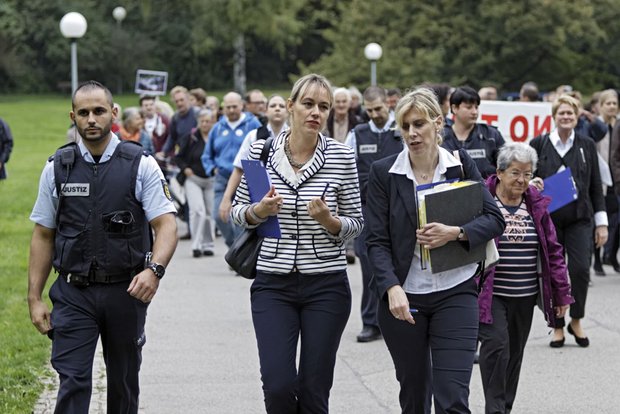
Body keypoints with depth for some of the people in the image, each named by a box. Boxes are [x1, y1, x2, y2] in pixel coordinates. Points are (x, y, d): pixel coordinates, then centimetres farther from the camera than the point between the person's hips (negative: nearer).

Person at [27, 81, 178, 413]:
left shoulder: (141, 165, -2)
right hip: (73, 294, 0)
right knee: (72, 383, -10)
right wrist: (34, 298, 2)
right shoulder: (57, 169, 3)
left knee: (124, 382, 13)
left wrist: (154, 269, -27)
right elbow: (43, 236, 8)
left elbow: (166, 224, -8)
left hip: (127, 291, 0)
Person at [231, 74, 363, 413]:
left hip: (326, 285, 0)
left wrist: (330, 222, -17)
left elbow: (355, 223, 4)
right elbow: (238, 213, 9)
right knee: (278, 385, -12)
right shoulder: (261, 151, 0)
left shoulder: (342, 156, -2)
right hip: (273, 283, 0)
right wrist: (259, 210, -13)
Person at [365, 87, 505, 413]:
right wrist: (392, 288, -21)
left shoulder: (461, 165, 2)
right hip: (403, 297, 1)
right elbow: (377, 241, -5)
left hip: (455, 293, -1)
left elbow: (494, 220, 0)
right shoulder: (384, 173, -1)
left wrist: (455, 233, -19)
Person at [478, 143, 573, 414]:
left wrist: (562, 293, 10)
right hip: (491, 294, -5)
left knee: (515, 353, 11)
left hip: (525, 297, 5)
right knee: (496, 345, -17)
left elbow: (552, 251, 12)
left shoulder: (536, 206, 7)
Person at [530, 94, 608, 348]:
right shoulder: (539, 144, 5)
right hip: (548, 219, 0)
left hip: (580, 218, 1)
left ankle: (576, 320, 8)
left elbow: (596, 187, 11)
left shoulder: (587, 146, 9)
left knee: (580, 268, -12)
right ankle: (557, 327, 12)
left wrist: (601, 223, 8)